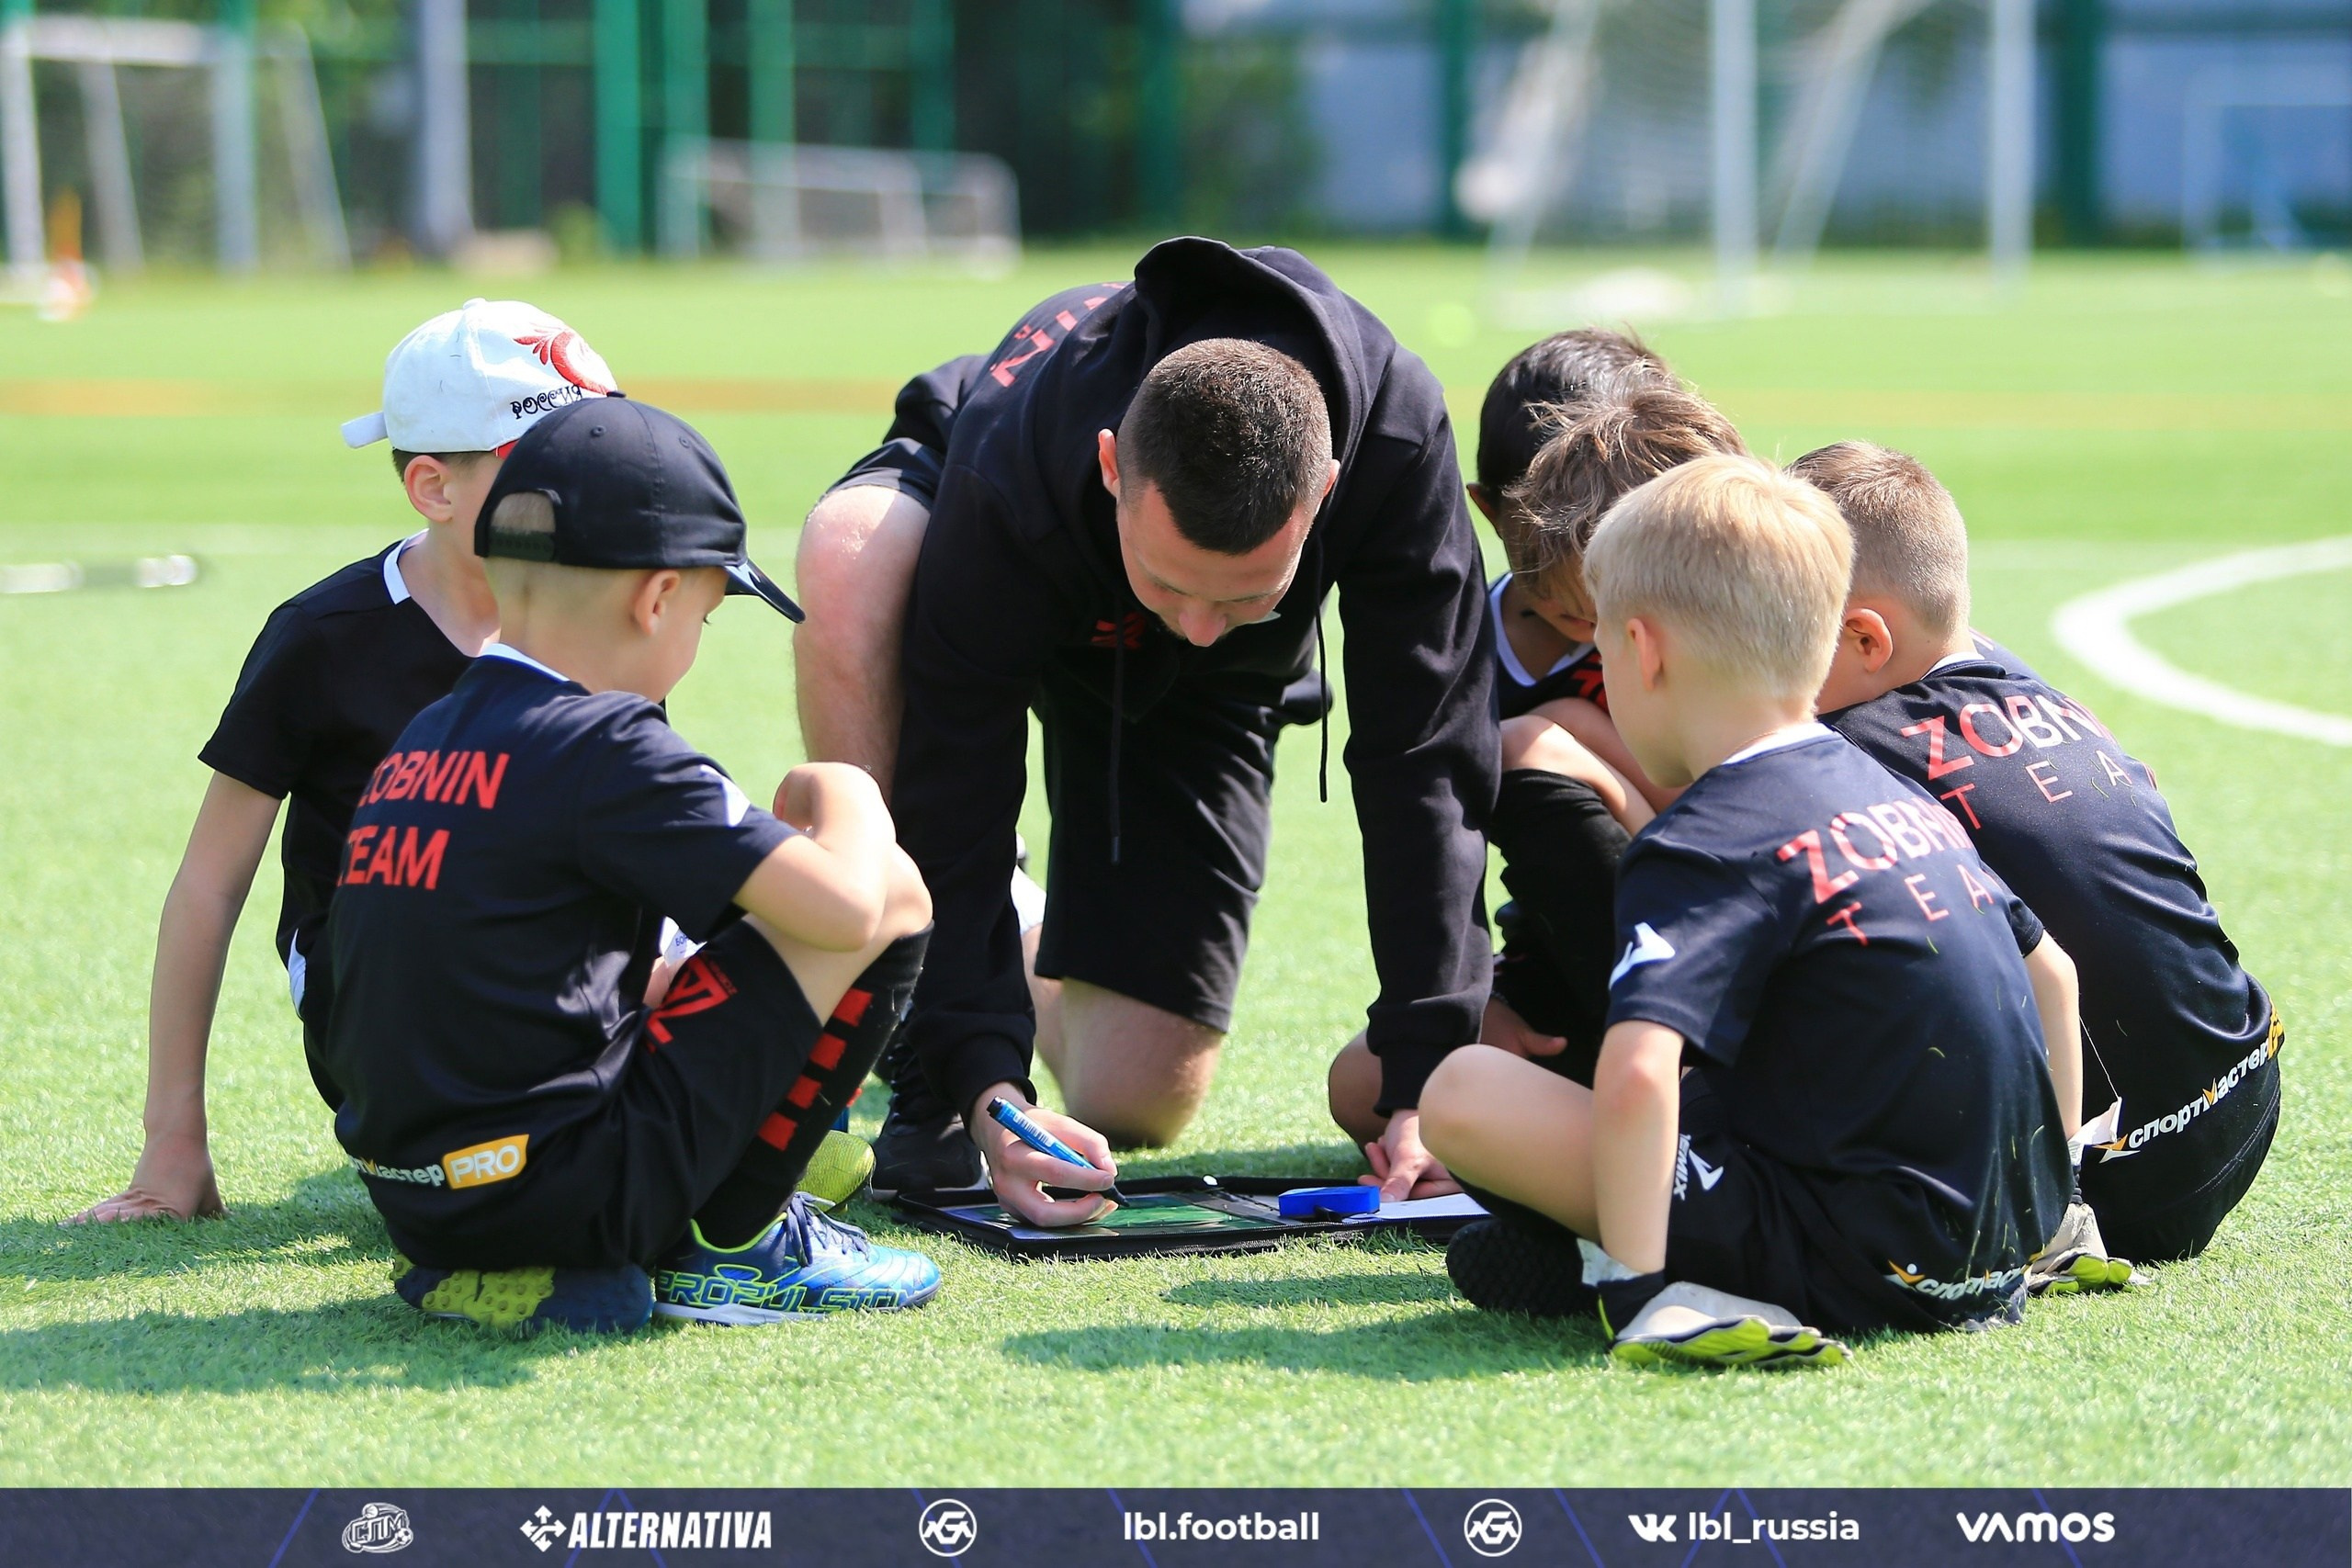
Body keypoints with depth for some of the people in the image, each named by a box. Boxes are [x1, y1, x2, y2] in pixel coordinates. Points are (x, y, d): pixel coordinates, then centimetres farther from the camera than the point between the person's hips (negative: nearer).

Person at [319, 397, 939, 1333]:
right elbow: (846, 902, -15)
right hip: (571, 1200, -8)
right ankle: (724, 1245, 5)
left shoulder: (420, 742, 13)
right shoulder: (606, 746, -12)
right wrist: (843, 793, 6)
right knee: (895, 892, 2)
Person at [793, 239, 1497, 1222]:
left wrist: (1426, 1077, -38)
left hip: (1200, 699, 2)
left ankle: (1050, 966, 29)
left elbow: (1425, 768, -33)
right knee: (851, 556, -42)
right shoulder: (1006, 480, -44)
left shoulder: (1397, 434, -40)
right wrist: (985, 1082, -51)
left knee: (1134, 1105, -9)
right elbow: (952, 798, -39)